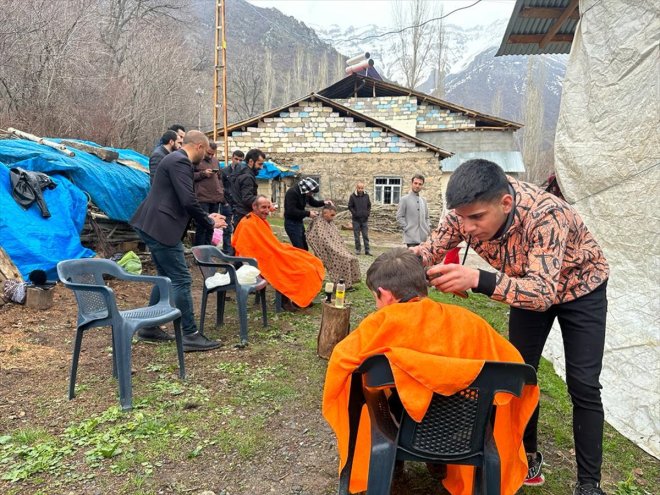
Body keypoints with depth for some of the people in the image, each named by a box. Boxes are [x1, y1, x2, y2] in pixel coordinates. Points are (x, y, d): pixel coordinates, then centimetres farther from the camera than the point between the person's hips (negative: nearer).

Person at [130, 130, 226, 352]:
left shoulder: (176, 159, 19)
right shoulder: (180, 162, -14)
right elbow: (189, 201, -22)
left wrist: (206, 216, 20)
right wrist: (210, 223, -8)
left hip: (153, 225, 11)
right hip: (161, 228, -11)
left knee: (167, 277, 18)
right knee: (181, 280, -7)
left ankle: (149, 328, 26)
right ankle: (190, 335, -2)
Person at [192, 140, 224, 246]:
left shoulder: (215, 160, 20)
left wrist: (222, 193, 16)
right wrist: (203, 174, -12)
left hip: (215, 199, 6)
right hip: (202, 199, -6)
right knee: (202, 226, -7)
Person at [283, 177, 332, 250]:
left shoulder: (304, 192, 2)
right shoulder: (292, 192, -23)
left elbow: (313, 202, 17)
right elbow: (291, 211, -29)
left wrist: (323, 202, -2)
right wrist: (308, 213, -26)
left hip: (299, 222, 9)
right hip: (292, 224, -9)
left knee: (305, 248, 14)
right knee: (299, 249, -11)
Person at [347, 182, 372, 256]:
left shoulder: (366, 196, 4)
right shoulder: (353, 196, -5)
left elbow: (369, 205, 13)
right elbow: (350, 206, -1)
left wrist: (368, 213, 0)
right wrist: (355, 213, -11)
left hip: (365, 219, 2)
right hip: (356, 219, -2)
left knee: (366, 235, 3)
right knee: (357, 235, 5)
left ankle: (367, 250, 5)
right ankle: (358, 249, 16)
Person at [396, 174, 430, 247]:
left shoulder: (423, 200, 15)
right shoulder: (405, 199, -1)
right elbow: (399, 217, -4)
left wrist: (427, 230, 8)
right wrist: (407, 228, -10)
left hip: (424, 237, 6)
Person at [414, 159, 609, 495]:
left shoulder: (546, 214, -42)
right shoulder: (466, 211, -26)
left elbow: (543, 293, -48)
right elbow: (433, 248, -15)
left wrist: (477, 279, -64)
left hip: (579, 285, -4)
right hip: (529, 284, 5)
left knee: (582, 385, -6)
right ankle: (528, 457, 22)